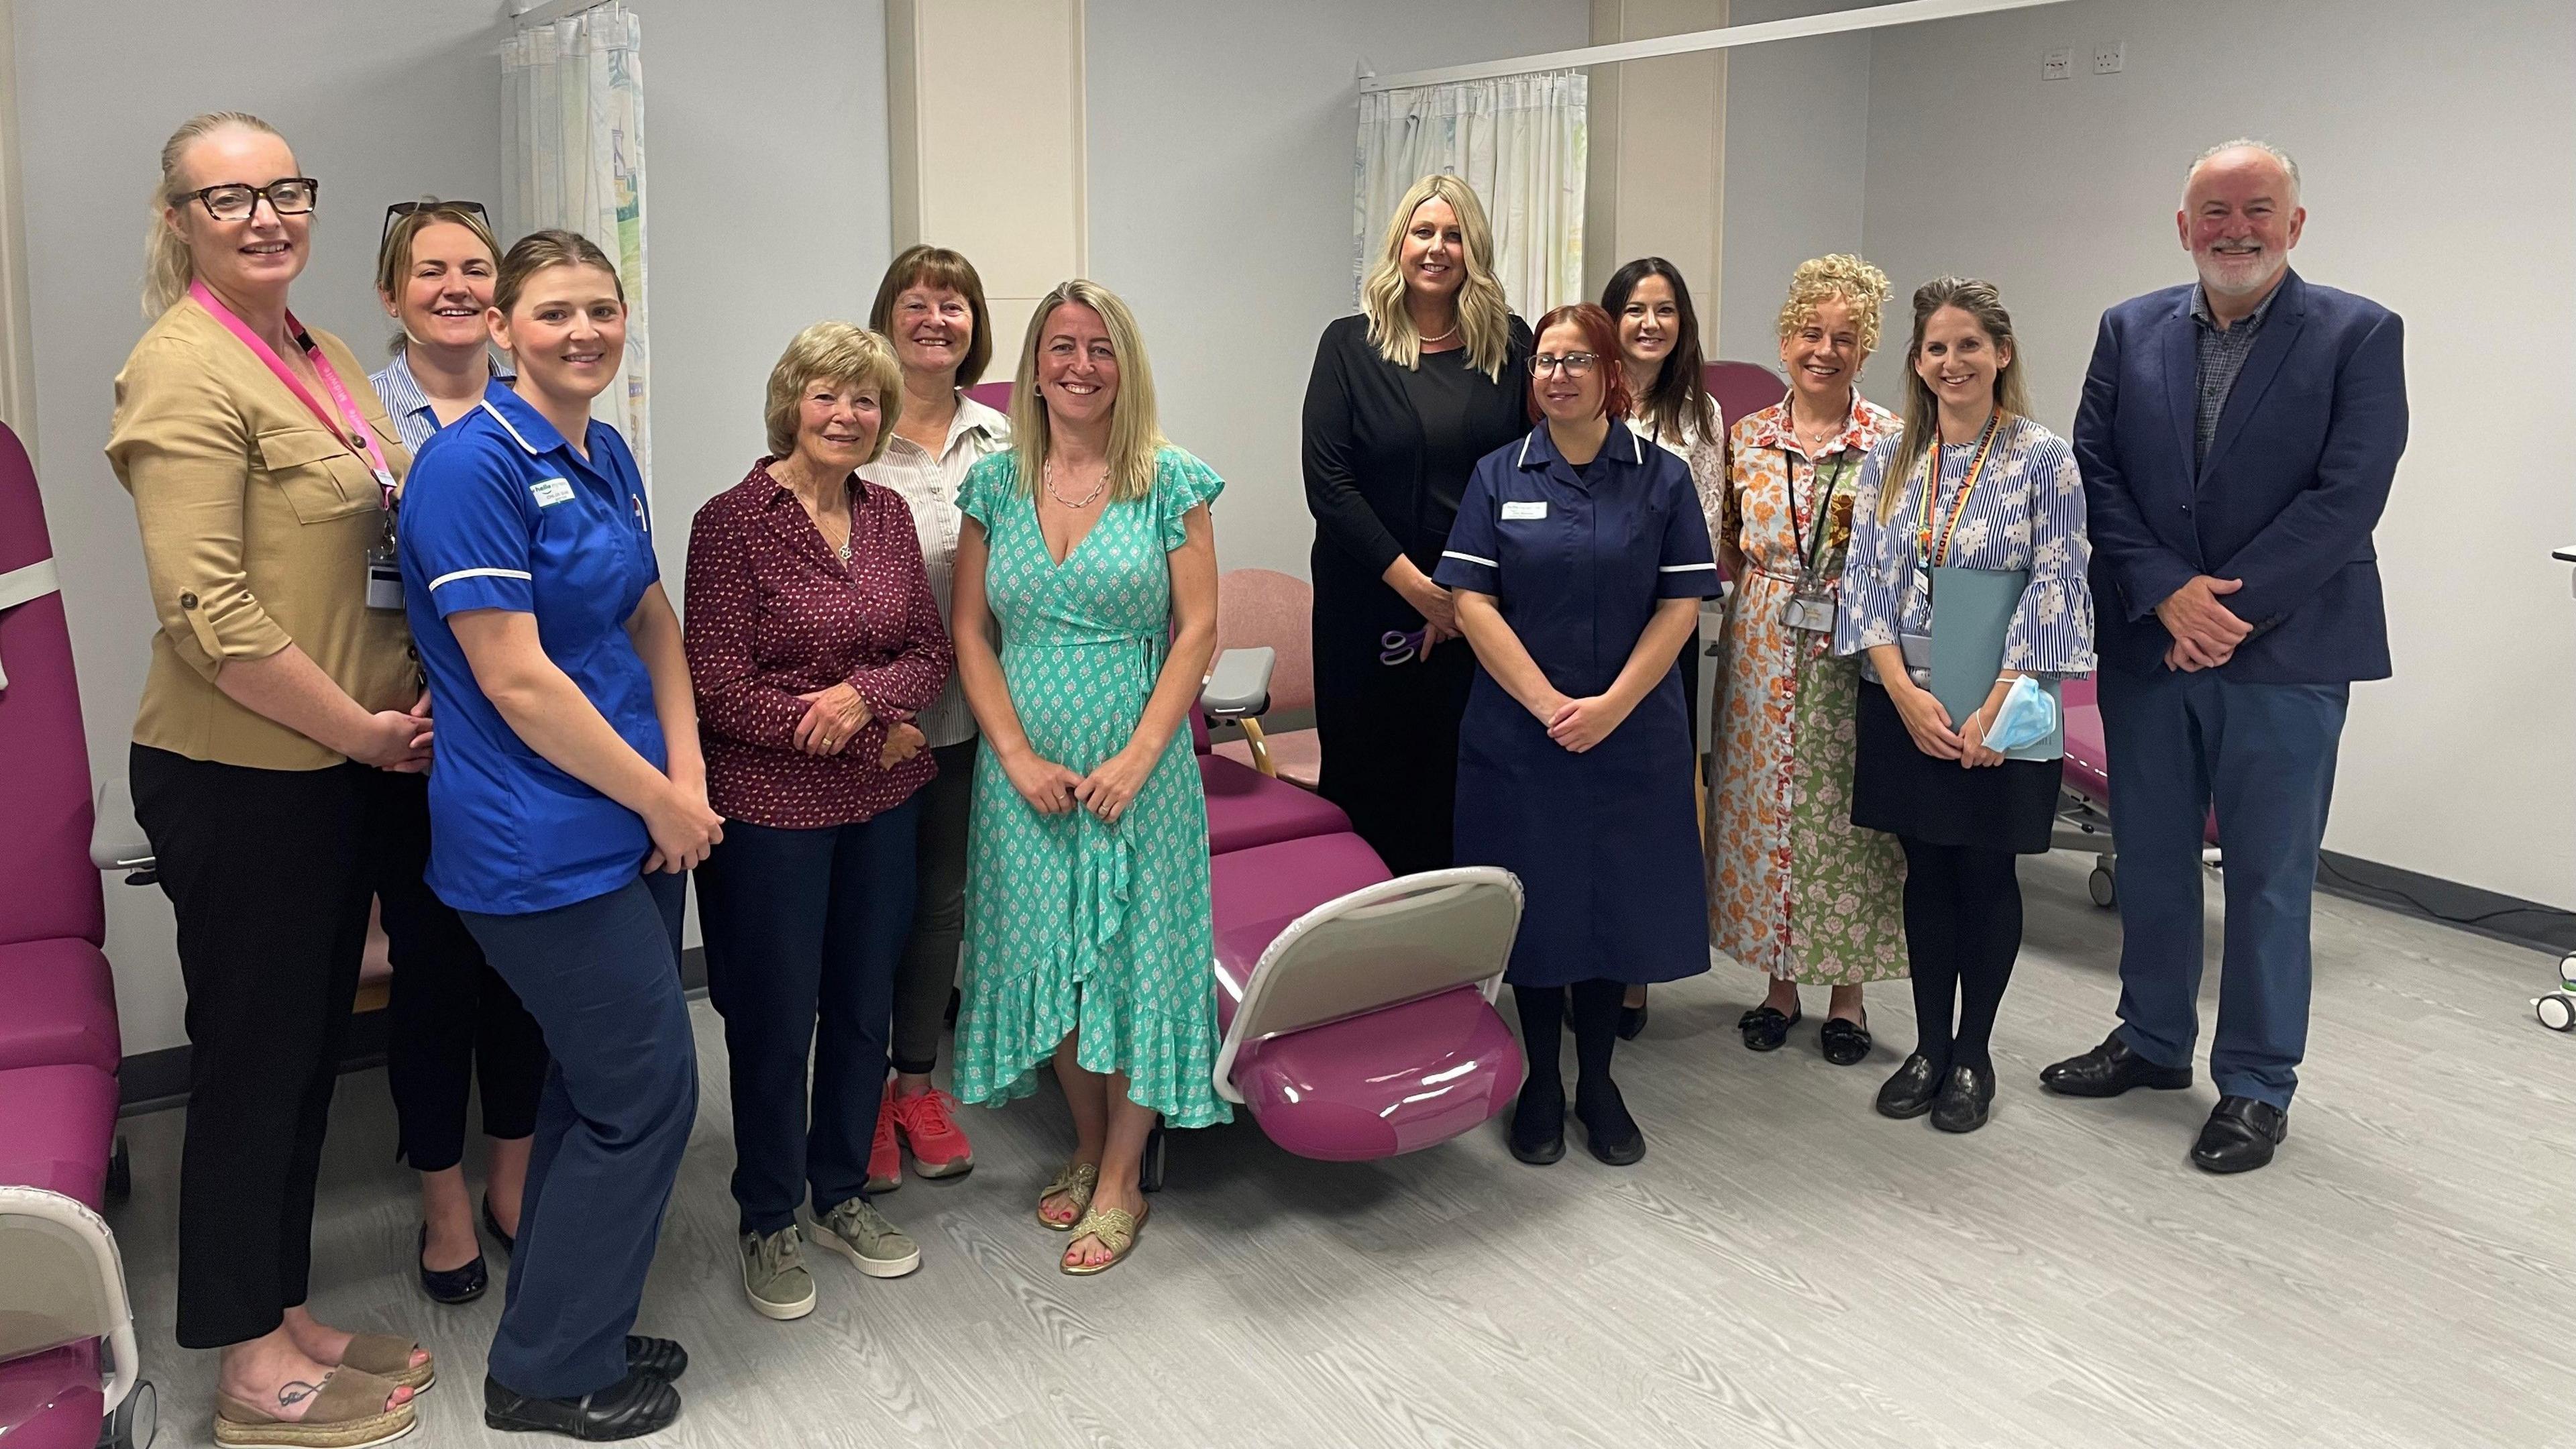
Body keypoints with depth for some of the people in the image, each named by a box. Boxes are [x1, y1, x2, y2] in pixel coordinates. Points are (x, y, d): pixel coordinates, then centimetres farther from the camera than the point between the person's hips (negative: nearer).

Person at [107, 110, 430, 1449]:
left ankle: (286, 1315, 33)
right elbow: (208, 614, -21)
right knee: (251, 1058, 5)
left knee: (310, 1046, 17)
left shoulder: (322, 356, 11)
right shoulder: (185, 369, -15)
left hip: (346, 765, 8)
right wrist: (363, 729, -15)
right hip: (240, 774, -8)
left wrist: (402, 712, 10)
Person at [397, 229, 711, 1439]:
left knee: (597, 1085, 17)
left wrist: (687, 772, -1)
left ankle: (570, 1329, 34)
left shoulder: (606, 454, 9)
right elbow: (514, 678, -20)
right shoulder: (473, 463, -17)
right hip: (544, 841, -8)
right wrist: (660, 800, -14)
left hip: (633, 824, 8)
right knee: (647, 1089, -1)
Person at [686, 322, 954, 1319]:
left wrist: (864, 693, -16)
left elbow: (931, 653, 7)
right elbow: (720, 689, -15)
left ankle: (844, 1196, 33)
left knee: (864, 1006, 15)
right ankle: (768, 1222, 24)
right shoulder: (733, 521, -11)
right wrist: (874, 740, -14)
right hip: (770, 809, -5)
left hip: (883, 805, 6)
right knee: (775, 1020, 6)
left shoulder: (887, 517, 6)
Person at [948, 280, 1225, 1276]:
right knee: (1048, 958, 9)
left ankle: (1120, 1183, 16)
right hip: (1027, 771, 3)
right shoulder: (995, 484, 5)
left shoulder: (1171, 483, -2)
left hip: (1137, 770, -2)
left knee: (1133, 957, 2)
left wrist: (1137, 759, -14)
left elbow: (1197, 632, -6)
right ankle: (1085, 1147, 29)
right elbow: (970, 632, 3)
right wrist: (1020, 758, -8)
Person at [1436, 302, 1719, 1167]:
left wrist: (1613, 704, -14)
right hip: (1519, 731, 0)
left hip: (1632, 734, 1)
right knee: (1536, 901, 6)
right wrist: (1547, 702, -14)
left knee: (1618, 896, 7)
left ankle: (1598, 1082, 23)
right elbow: (1471, 601, -5)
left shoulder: (1662, 478, 2)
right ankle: (1541, 1082, 21)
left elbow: (1682, 605, -3)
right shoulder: (1499, 476, 2)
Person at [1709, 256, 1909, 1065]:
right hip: (1761, 655, 3)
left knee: (1844, 812, 3)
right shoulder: (1748, 438, 6)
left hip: (1852, 654, -3)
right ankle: (1779, 981, 23)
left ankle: (1847, 992, 19)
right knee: (1762, 806, 8)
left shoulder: (1892, 442, -4)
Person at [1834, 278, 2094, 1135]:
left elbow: (2053, 589, -10)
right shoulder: (1890, 459, 5)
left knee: (1986, 875, 6)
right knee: (1926, 871, 10)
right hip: (1903, 705, 3)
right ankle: (1929, 1046, 22)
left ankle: (1973, 1055, 19)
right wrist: (1905, 694, -11)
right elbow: (1865, 580, 1)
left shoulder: (2043, 458, -5)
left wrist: (1995, 710, -17)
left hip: (2002, 710, -3)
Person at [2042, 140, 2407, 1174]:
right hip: (2147, 648, 4)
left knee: (2268, 877, 4)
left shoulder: (2360, 335, -4)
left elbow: (2348, 496, -11)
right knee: (2150, 858, 15)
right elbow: (2096, 472, 0)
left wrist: (2229, 605, -16)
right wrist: (2169, 595, -12)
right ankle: (2152, 1040, 33)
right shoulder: (2132, 330, 7)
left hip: (2285, 654, -3)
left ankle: (2257, 1086, 18)